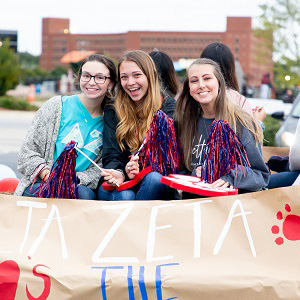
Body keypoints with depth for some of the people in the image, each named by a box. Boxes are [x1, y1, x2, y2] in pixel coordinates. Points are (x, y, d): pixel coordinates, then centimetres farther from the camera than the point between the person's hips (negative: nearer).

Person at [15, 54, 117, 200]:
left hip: (79, 185, 3)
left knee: (86, 194, -34)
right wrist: (47, 174, -16)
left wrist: (76, 178, -16)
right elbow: (27, 151, 1)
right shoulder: (56, 106, 2)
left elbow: (100, 168, 4)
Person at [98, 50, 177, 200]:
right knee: (124, 196, -34)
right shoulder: (112, 112, 10)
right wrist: (118, 173, -26)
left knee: (154, 178, -34)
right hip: (116, 187, 0)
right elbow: (111, 155, -1)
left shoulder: (168, 107, 5)